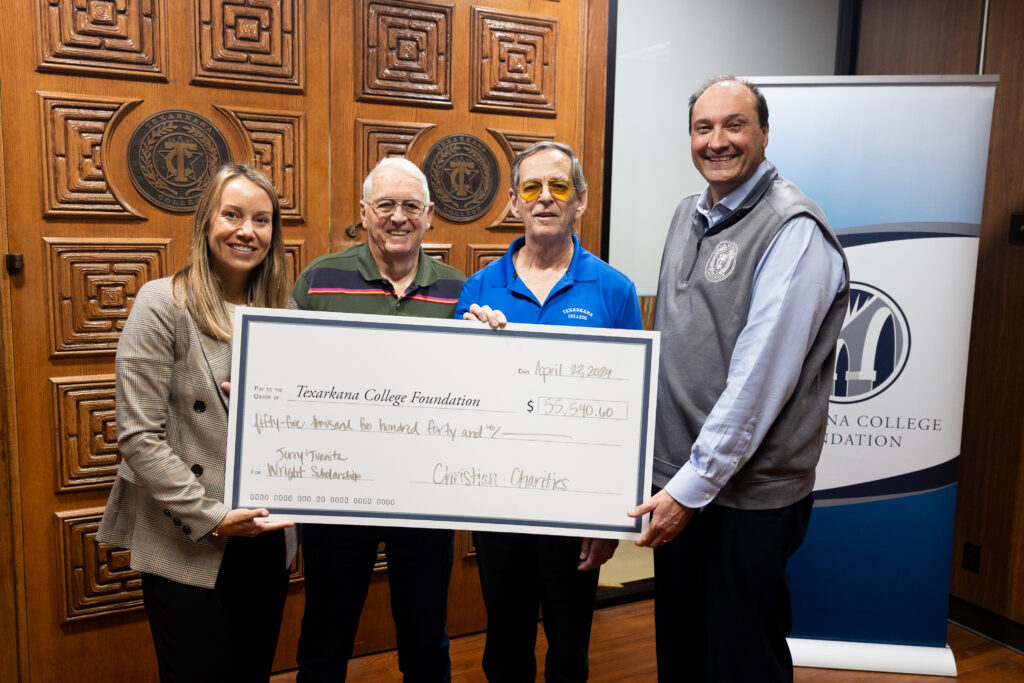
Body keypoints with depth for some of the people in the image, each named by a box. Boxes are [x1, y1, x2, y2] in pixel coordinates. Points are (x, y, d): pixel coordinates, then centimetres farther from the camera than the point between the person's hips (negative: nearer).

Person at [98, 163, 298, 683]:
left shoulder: (282, 312, 6)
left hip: (266, 538, 5)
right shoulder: (163, 303, -10)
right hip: (187, 551, -5)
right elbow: (139, 437, -14)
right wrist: (209, 516, -16)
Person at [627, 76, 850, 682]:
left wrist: (693, 485, -19)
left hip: (750, 493, -7)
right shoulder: (689, 215, 9)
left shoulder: (793, 231, -16)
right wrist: (671, 479, 11)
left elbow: (759, 379, -22)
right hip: (678, 478, 7)